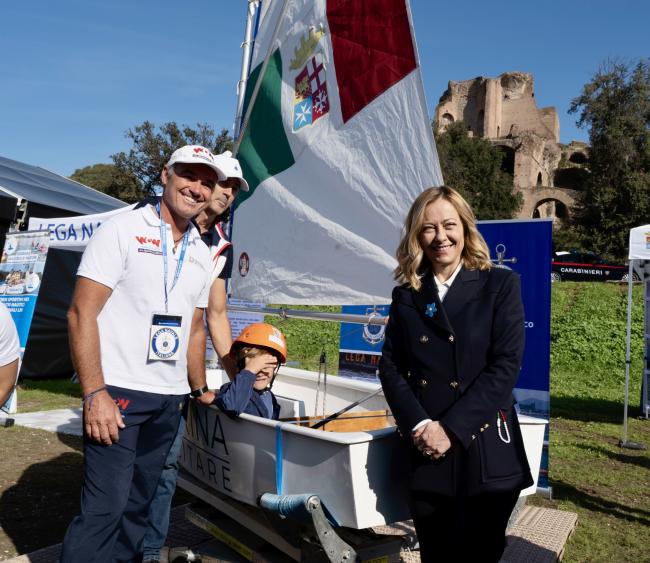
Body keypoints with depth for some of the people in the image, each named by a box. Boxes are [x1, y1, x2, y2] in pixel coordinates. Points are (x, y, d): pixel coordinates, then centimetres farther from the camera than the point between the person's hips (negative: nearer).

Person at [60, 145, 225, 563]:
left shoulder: (202, 254, 13)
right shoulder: (124, 230, -5)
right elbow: (82, 313, -11)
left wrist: (200, 390, 19)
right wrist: (95, 394, -17)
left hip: (170, 400, 6)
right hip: (118, 392, -6)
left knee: (137, 506, 14)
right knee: (106, 507, -5)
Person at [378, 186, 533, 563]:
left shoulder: (500, 285, 0)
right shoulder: (406, 296, 8)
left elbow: (506, 365, -9)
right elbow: (390, 367, 3)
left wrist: (451, 429, -14)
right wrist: (419, 426, -12)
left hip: (486, 455, -2)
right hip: (425, 454, 3)